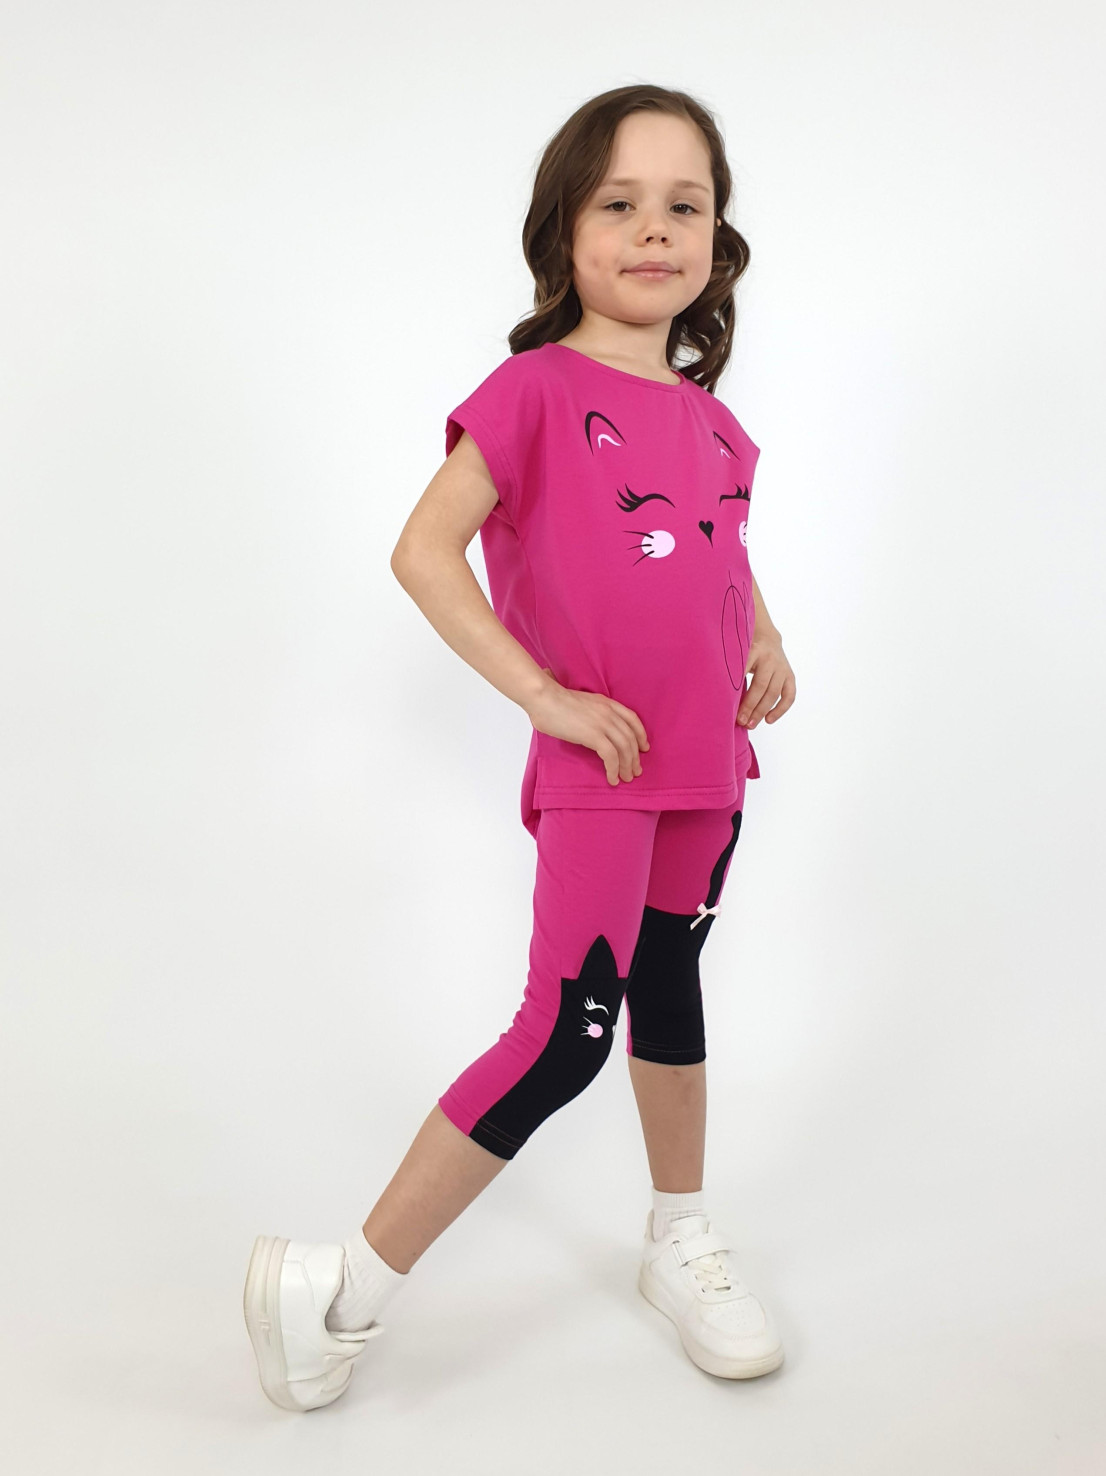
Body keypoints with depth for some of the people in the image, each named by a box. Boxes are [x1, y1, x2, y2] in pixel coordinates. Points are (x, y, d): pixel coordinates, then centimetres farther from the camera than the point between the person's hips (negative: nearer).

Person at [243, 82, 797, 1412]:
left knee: (671, 984, 19)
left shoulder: (712, 419, 10)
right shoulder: (535, 388, -9)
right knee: (566, 1032, -12)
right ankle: (350, 1282, -1)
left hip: (708, 764, 7)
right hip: (598, 763, -7)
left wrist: (765, 642, 8)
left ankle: (679, 1239, 38)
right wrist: (543, 694, -19)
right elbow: (423, 550, -16)